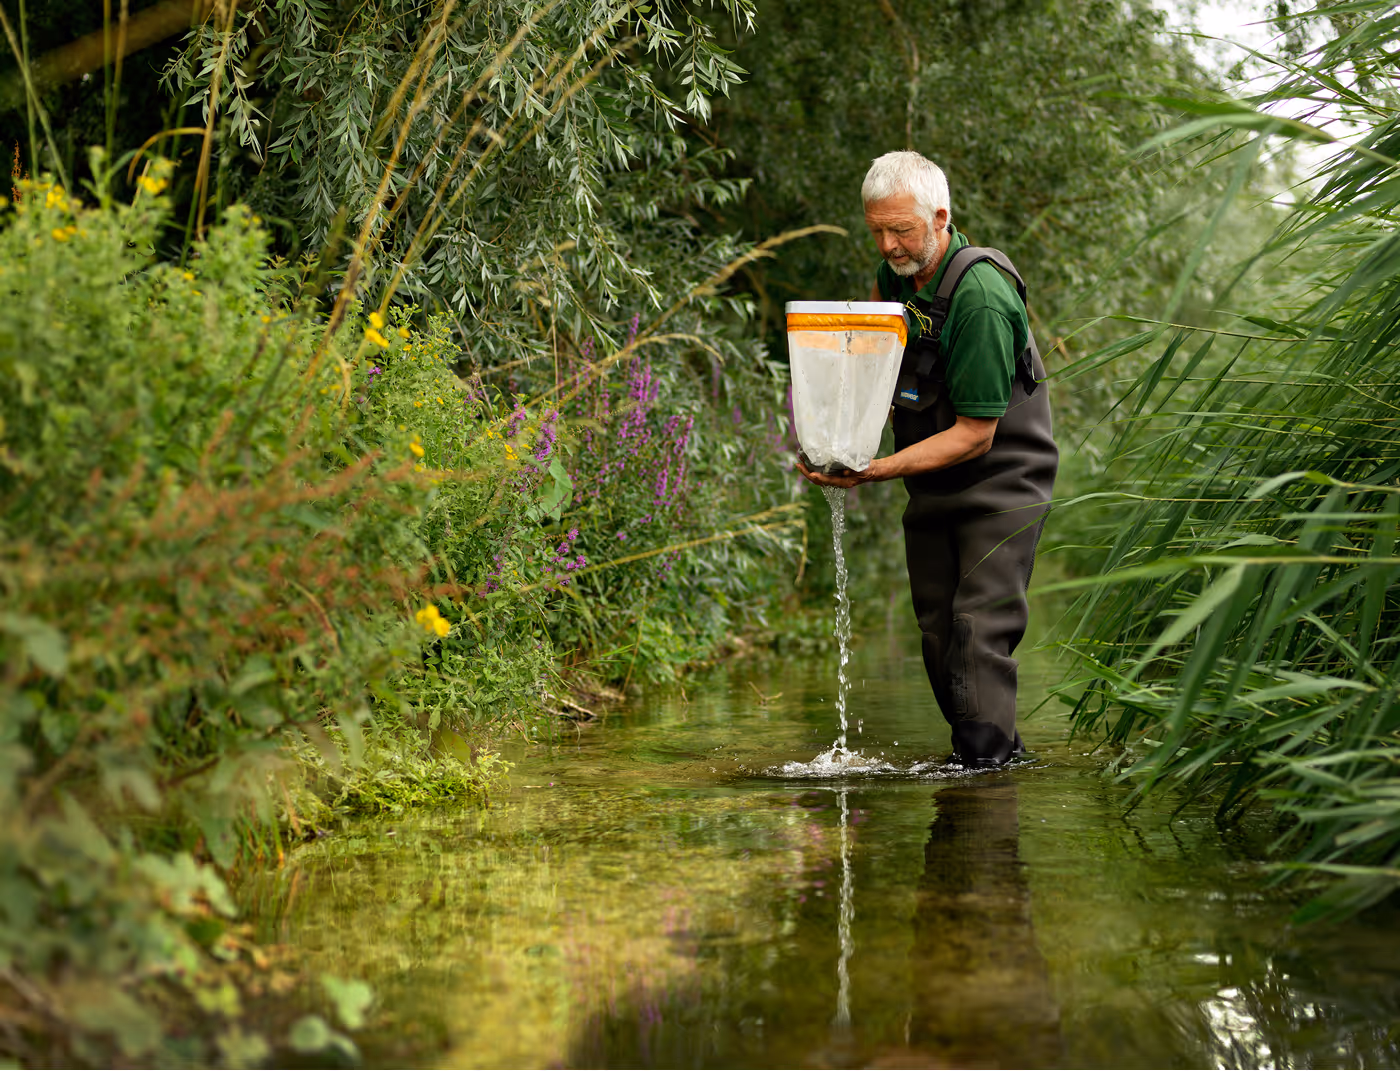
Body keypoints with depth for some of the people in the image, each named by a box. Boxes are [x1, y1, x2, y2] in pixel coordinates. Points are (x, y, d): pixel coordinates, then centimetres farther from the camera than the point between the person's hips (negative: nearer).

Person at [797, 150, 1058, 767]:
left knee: (979, 629, -17)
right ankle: (1003, 747, 16)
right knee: (937, 629, 5)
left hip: (1000, 484, -8)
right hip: (930, 489, 8)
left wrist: (876, 470, -29)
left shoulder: (980, 297, -25)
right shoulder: (897, 274, 0)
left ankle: (986, 754, -16)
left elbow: (975, 435, -24)